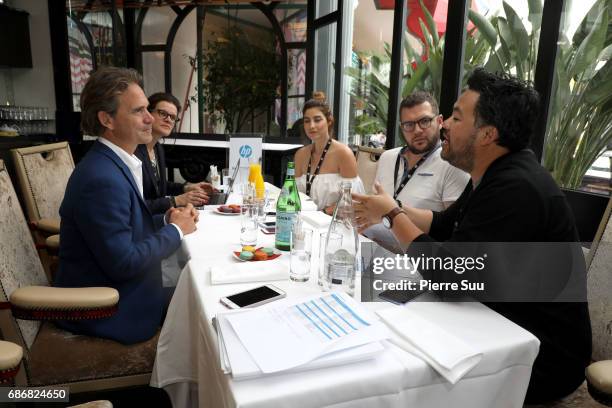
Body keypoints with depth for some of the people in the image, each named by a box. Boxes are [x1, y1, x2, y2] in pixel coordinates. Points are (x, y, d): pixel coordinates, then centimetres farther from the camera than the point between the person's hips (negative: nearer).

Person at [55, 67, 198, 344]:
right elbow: (123, 263, -26)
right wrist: (175, 230, -14)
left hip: (117, 289, 8)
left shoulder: (114, 162, 4)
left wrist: (167, 218, -4)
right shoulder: (102, 178, -26)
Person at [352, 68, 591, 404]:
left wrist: (393, 215, -14)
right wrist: (389, 212, 3)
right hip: (503, 325, 8)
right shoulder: (495, 175, 3)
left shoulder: (515, 190, -29)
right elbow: (444, 224, 15)